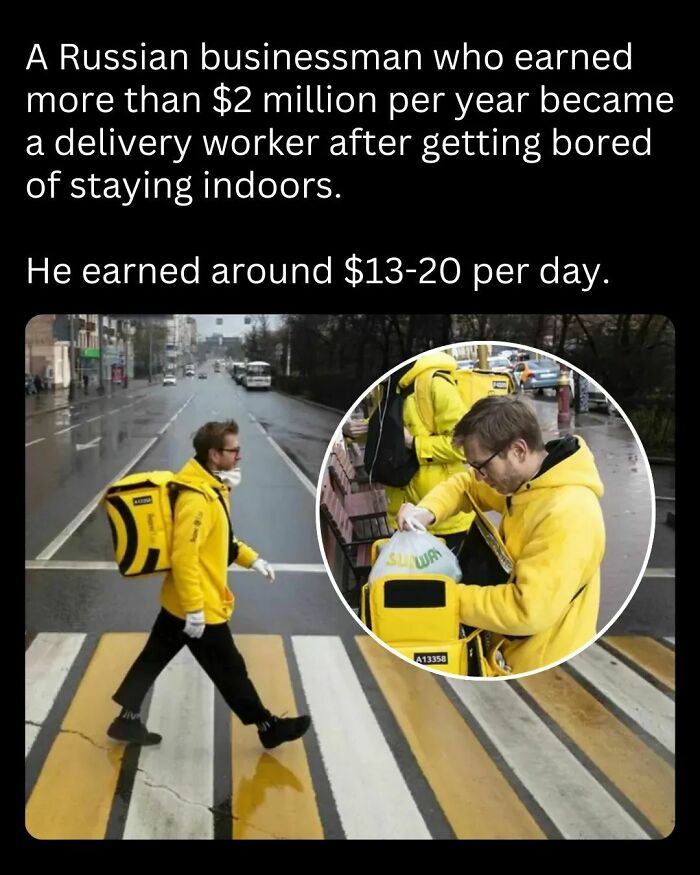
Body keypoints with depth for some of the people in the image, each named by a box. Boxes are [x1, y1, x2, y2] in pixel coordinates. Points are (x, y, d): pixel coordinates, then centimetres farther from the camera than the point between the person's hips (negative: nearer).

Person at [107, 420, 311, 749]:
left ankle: (127, 720, 31)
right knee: (230, 670, 6)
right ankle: (268, 727, 20)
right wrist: (195, 609, -27)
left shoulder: (211, 486, 6)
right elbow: (184, 556, -29)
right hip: (199, 607, -10)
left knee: (153, 658, 18)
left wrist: (251, 559, 14)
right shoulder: (197, 498, -27)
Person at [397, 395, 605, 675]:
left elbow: (528, 610, -33)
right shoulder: (522, 478, -3)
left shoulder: (567, 515, -31)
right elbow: (465, 485, 13)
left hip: (541, 665, -8)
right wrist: (426, 512, -8)